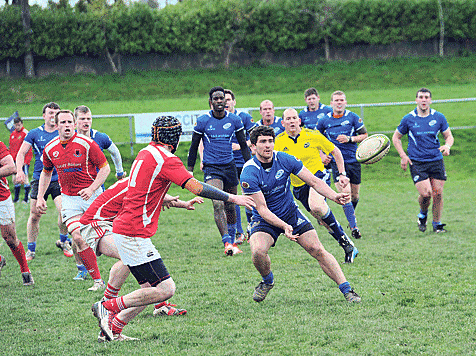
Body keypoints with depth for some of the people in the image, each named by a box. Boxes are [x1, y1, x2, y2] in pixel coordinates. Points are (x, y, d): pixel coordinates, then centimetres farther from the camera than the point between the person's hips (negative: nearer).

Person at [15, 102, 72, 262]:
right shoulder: (34, 134, 5)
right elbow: (21, 153, 6)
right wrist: (19, 171, -9)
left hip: (59, 179, -1)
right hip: (39, 179, 1)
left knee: (64, 211, -16)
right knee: (35, 215, 1)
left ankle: (64, 242, 10)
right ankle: (31, 250, 15)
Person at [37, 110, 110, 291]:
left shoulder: (86, 144, -12)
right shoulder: (50, 149, 1)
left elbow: (105, 168, -6)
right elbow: (46, 173, 18)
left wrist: (91, 189, -17)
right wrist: (40, 197, 10)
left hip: (92, 195, -2)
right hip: (69, 198, 2)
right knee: (78, 238, -13)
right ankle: (97, 280, -6)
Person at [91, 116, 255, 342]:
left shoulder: (145, 153, 17)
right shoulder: (166, 159, -12)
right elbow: (197, 188, -17)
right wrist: (232, 198, -8)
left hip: (123, 229, 10)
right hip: (134, 235, -10)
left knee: (151, 289, 12)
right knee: (165, 289, -12)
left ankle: (114, 329, 10)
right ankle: (108, 307, -7)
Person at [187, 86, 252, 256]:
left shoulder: (234, 120, 2)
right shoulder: (203, 121, -5)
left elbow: (243, 145, 11)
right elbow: (194, 147, 4)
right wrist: (189, 170, 4)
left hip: (229, 166, 3)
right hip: (211, 167, -3)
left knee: (230, 207, 12)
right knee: (218, 204, -21)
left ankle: (232, 241, 29)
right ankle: (227, 242, -27)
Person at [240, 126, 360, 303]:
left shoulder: (285, 160, -12)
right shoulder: (249, 174, -22)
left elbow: (314, 181, -7)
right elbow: (262, 209, -23)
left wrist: (334, 196, -25)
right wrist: (284, 226, -36)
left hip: (291, 213, 3)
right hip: (264, 220, -3)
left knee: (317, 250, -7)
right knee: (257, 251, -29)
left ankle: (347, 290, 0)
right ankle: (267, 281, 4)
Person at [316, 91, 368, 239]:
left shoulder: (353, 118, 0)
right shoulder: (324, 121, 2)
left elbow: (364, 135, 4)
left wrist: (349, 139, -12)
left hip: (353, 160, 1)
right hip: (337, 161, -1)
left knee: (354, 195, 10)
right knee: (345, 193, -16)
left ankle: (351, 216, 39)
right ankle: (354, 227, -15)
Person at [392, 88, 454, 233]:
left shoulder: (439, 117, 2)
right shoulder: (408, 119, -1)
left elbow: (449, 136, 13)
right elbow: (396, 138, 10)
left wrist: (447, 146, -10)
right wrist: (403, 156, -1)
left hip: (436, 161, 2)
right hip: (417, 163, -2)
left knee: (438, 193, -2)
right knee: (425, 193, -15)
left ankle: (437, 223, 17)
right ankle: (423, 214, 16)